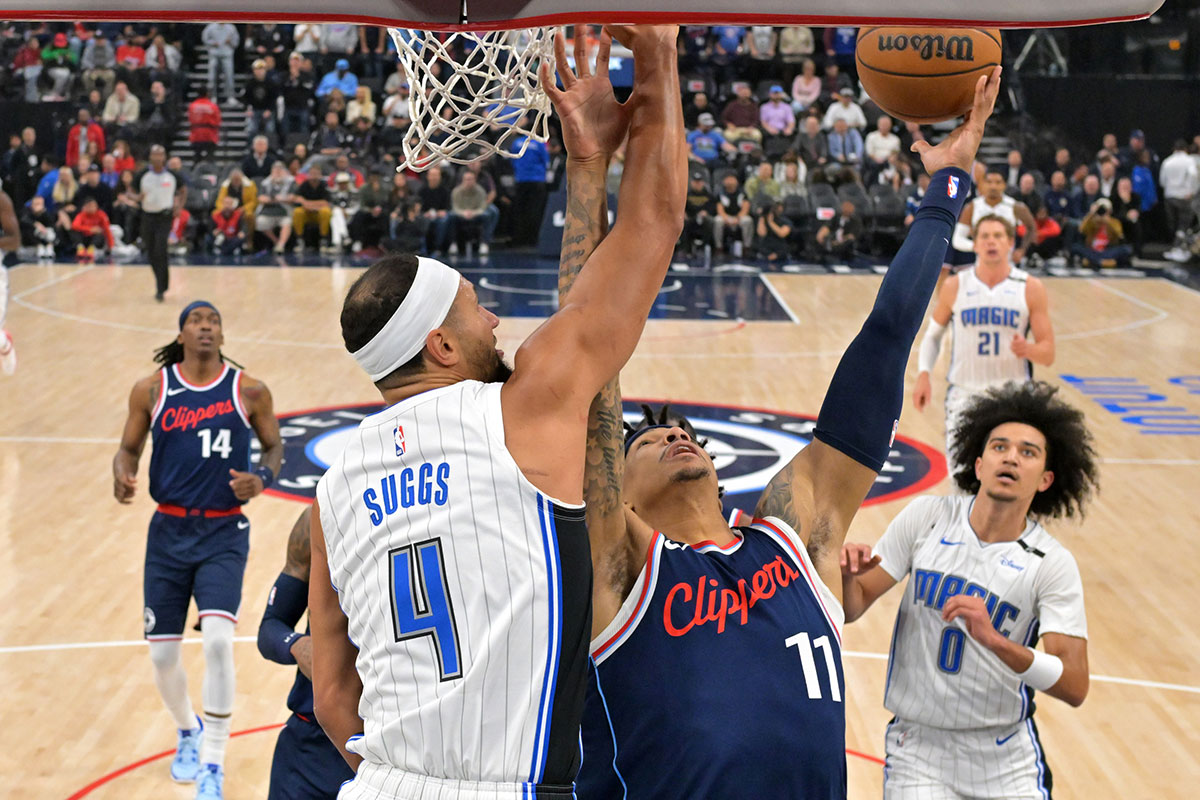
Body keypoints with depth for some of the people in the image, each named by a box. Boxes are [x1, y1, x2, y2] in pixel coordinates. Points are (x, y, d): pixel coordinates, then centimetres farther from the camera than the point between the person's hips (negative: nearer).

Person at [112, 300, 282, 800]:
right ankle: (188, 733, 39)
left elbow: (274, 446, 10)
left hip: (224, 533, -2)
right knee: (163, 655, 7)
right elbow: (129, 447, 10)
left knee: (218, 640, -19)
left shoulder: (250, 392, -2)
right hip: (169, 531, 2)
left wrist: (262, 478, -11)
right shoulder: (150, 390, 1)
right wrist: (122, 477, -13)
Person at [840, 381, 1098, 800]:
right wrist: (846, 575, -25)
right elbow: (854, 607, -2)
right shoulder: (927, 517, -6)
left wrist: (996, 641, -33)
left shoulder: (1052, 564, -10)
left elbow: (1075, 687, -18)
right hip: (920, 746, 0)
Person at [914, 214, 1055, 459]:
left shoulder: (1031, 289, 0)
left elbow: (1048, 354, 1)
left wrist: (1028, 349, -21)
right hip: (964, 394, 0)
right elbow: (933, 335, 13)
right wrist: (923, 375, -2)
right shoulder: (954, 287, 3)